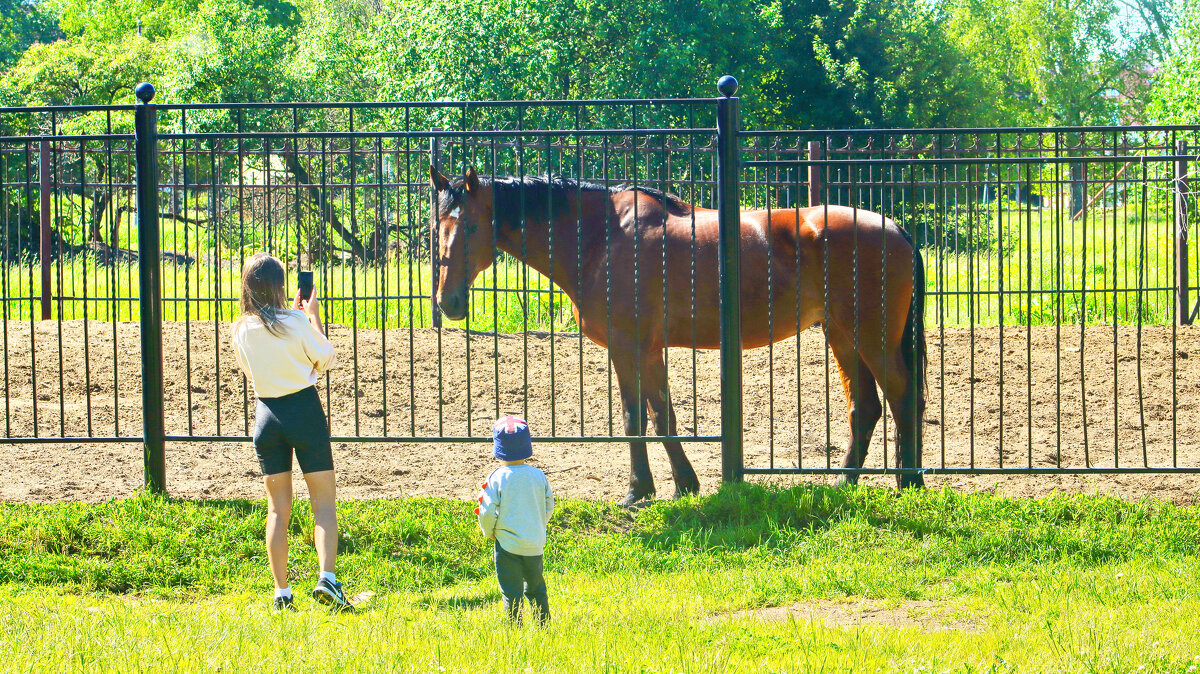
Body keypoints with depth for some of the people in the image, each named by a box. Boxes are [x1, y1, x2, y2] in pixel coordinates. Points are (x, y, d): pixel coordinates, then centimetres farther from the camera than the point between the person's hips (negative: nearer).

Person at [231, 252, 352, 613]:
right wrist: (314, 316, 11)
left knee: (278, 507, 10)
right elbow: (325, 359, 0)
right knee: (324, 501, 2)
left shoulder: (242, 330, 1)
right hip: (304, 410, -4)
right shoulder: (295, 321, -11)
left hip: (267, 414, 4)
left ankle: (281, 591, 7)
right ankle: (326, 578, -15)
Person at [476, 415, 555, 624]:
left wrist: (489, 532, 7)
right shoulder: (538, 475, -1)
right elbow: (549, 506, 7)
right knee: (536, 589, 19)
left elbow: (488, 512, -12)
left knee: (512, 592, 1)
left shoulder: (497, 478, -13)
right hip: (535, 544, 4)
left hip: (508, 544, -4)